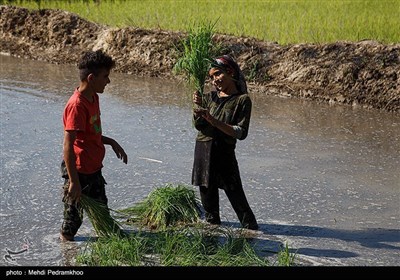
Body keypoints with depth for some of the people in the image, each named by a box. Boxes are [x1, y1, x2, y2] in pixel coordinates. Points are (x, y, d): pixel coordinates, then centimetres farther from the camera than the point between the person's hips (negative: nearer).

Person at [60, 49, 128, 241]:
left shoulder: (93, 98, 5)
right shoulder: (77, 105, -25)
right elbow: (68, 147, -26)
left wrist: (112, 142, 10)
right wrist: (74, 181, -26)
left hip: (94, 169, 9)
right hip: (79, 172, -9)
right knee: (74, 216, 8)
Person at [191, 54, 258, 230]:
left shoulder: (242, 100, -5)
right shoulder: (210, 97, 7)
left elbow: (241, 133, -13)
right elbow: (197, 125, -1)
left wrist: (214, 121, -20)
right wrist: (197, 106, -19)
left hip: (224, 152, -4)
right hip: (203, 150, 5)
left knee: (236, 196, -5)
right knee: (207, 195, 13)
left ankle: (252, 231, 2)